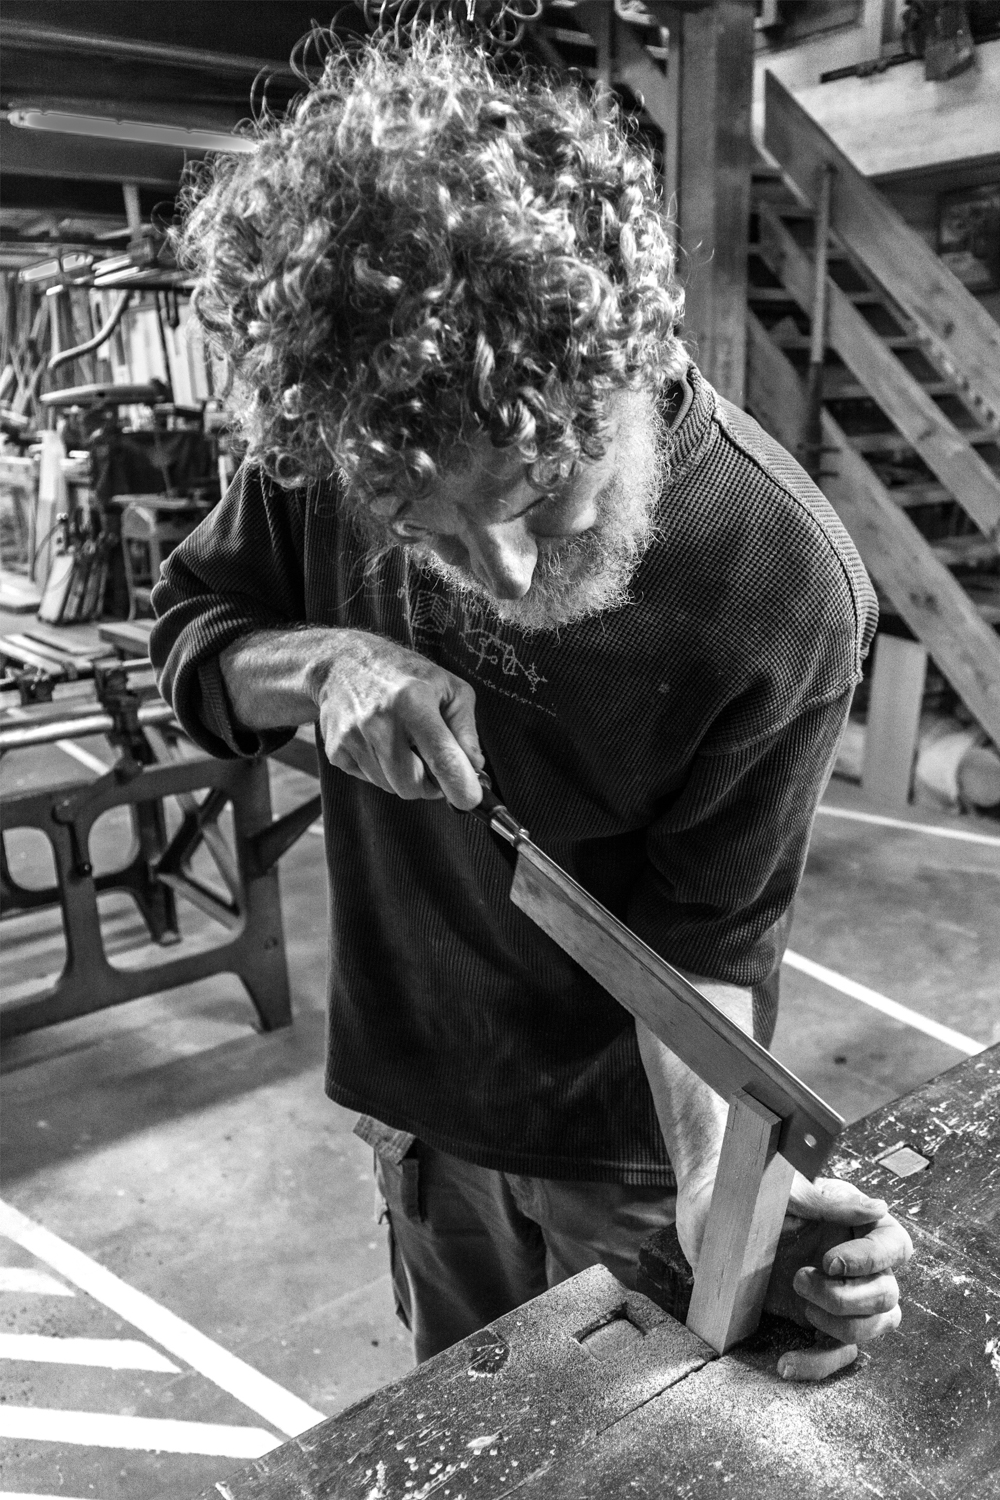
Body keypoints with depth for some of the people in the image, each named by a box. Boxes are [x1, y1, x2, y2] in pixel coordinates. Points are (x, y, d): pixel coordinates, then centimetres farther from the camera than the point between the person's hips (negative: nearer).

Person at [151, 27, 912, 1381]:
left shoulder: (787, 603, -30)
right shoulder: (330, 434, -20)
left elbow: (702, 943, -21)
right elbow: (189, 628, -5)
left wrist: (725, 1181, -37)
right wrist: (319, 662, -27)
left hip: (622, 1128, -3)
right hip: (414, 1081, 4)